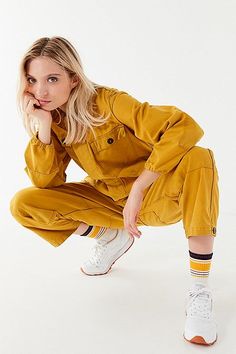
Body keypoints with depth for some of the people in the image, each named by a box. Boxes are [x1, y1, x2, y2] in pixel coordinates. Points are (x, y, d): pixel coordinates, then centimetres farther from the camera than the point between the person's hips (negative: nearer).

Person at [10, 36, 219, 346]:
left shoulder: (107, 102, -23)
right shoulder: (53, 119, -6)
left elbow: (186, 127, -33)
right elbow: (45, 183, -10)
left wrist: (138, 188, -32)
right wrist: (43, 129, -24)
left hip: (157, 195, -4)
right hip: (109, 199, 5)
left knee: (198, 158, -36)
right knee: (23, 205, -11)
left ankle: (200, 291, -28)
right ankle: (112, 237, 9)